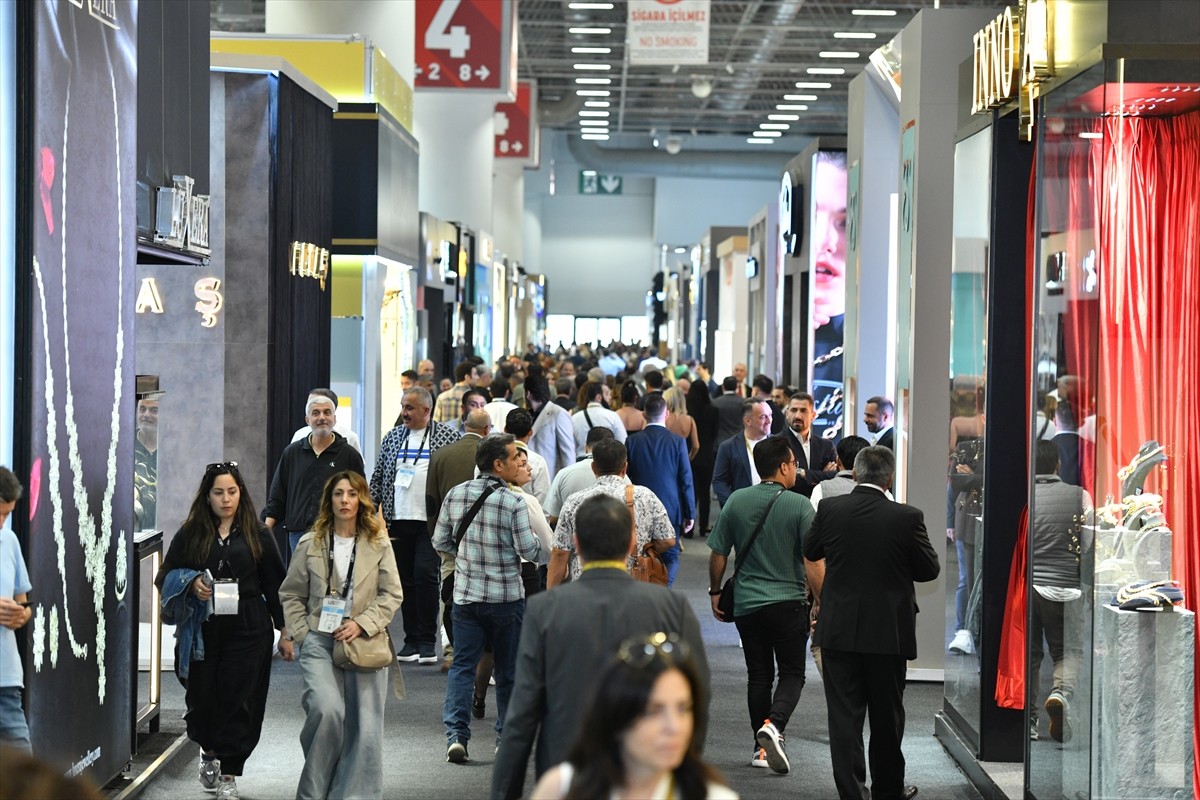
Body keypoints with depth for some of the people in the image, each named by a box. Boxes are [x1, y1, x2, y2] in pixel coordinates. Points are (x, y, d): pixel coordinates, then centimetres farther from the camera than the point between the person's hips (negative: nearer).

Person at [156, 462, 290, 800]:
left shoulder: (257, 536, 6)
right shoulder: (190, 535, 6)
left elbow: (275, 586, 8)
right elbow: (165, 577, 10)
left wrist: (286, 632, 5)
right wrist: (191, 584, -11)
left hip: (247, 632, -1)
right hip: (202, 631, 1)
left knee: (238, 699, -4)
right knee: (202, 696, 5)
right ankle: (209, 751, 35)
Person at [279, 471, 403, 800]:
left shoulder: (378, 544, 5)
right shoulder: (311, 544, 6)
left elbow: (392, 594, 4)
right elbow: (290, 594, 12)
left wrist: (362, 624, -9)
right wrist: (302, 634, 0)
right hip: (320, 642, -1)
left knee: (365, 727, -3)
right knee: (327, 710, -20)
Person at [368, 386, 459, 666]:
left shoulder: (447, 436, 1)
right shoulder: (393, 437, 12)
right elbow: (377, 478, 14)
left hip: (431, 520, -4)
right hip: (398, 520, 4)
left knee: (425, 575, -11)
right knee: (405, 579, 6)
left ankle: (428, 641, 0)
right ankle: (412, 639, 14)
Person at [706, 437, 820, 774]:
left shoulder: (736, 501, 0)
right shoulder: (799, 506, -10)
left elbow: (717, 555, 4)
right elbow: (812, 565, -12)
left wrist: (715, 592, 18)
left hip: (746, 604, 3)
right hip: (789, 604, -3)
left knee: (758, 675, 13)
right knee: (792, 673, 6)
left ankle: (761, 748, 15)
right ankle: (773, 725, -19)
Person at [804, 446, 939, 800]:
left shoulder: (830, 509, -7)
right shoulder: (907, 518, -13)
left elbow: (810, 552, 10)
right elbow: (929, 569, -3)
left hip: (839, 631, 1)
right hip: (888, 632, -1)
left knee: (844, 714, 5)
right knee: (886, 716, 14)